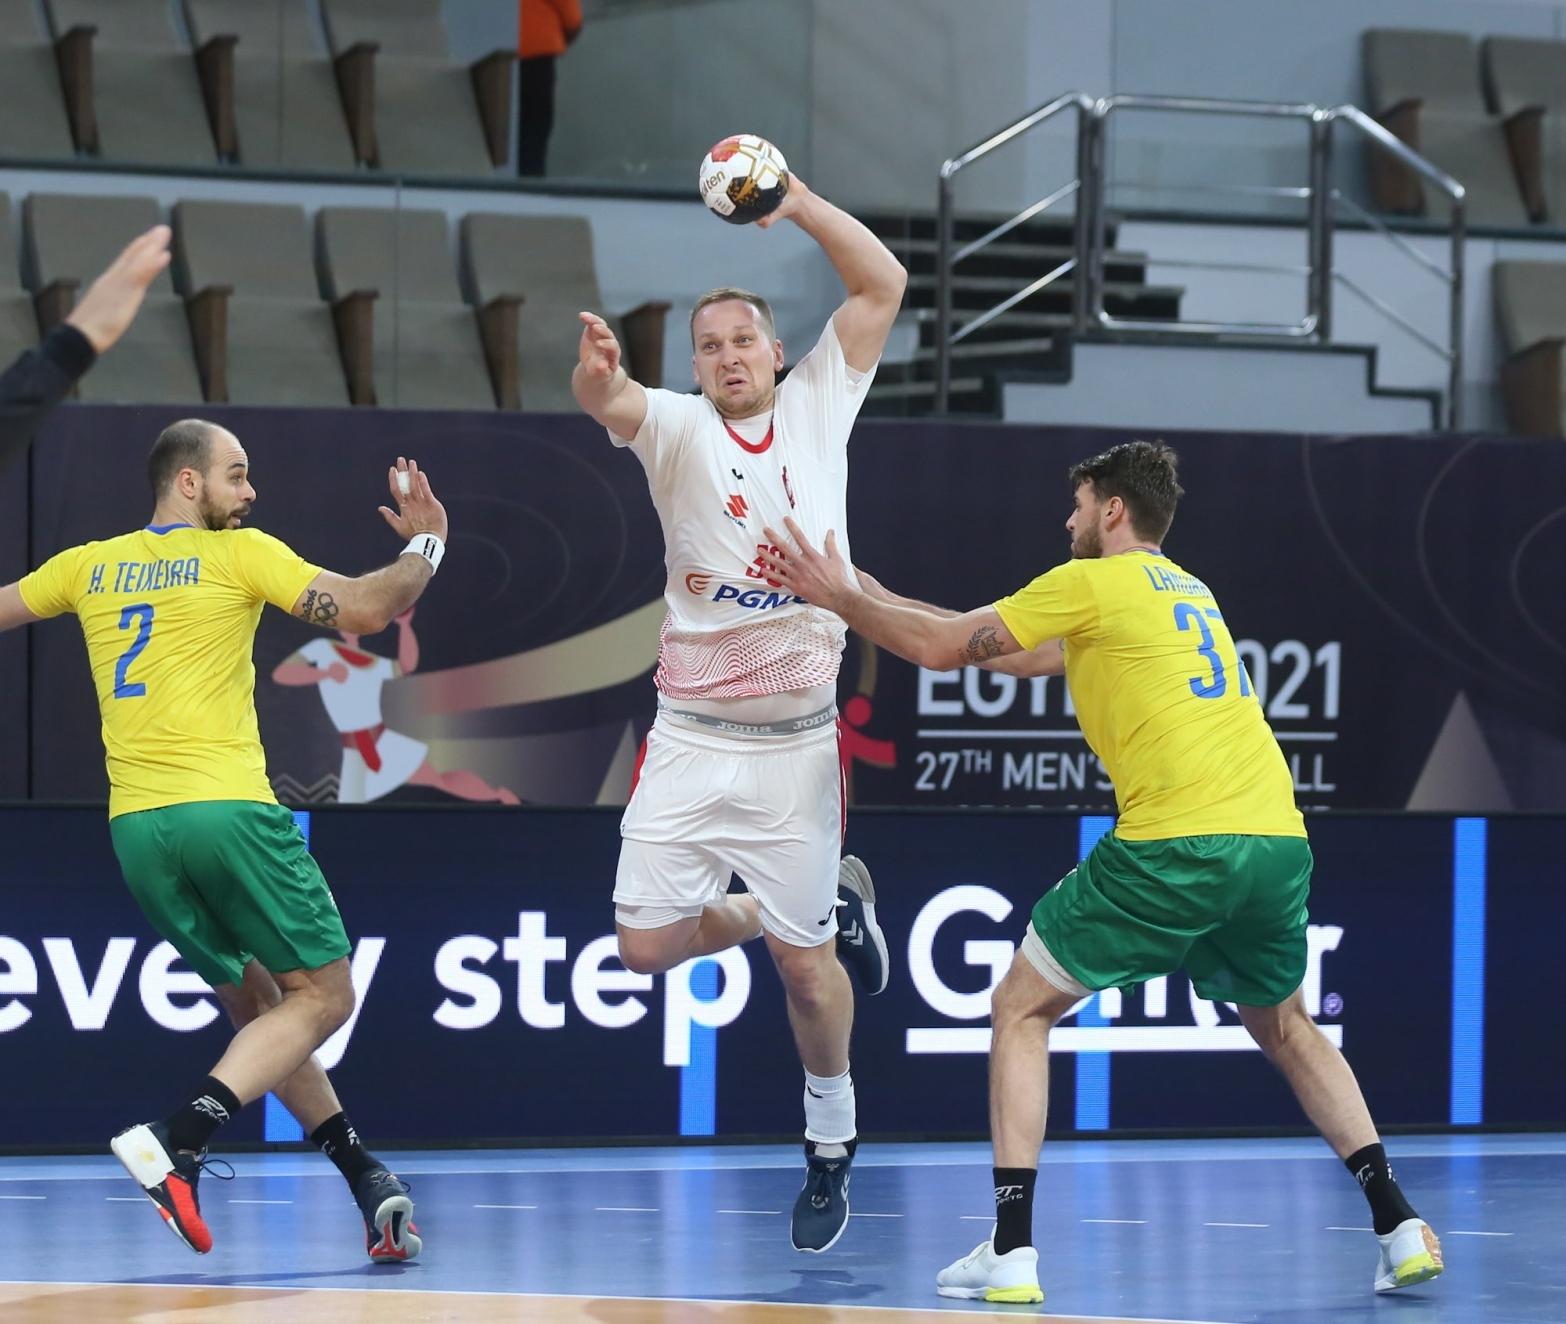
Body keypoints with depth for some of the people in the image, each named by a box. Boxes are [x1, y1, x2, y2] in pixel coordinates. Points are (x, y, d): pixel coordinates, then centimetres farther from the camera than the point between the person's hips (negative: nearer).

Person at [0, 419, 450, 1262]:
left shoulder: (89, 566, 14)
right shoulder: (239, 554, 0)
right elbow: (364, 610, -8)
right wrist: (426, 544, 8)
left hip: (135, 828, 6)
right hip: (227, 809, -6)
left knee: (256, 1005, 17)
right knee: (321, 996, 1)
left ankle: (368, 1181, 13)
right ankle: (178, 1141, -19)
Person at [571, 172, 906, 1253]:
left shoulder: (818, 405, 4)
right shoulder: (679, 428, 0)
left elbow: (884, 285, -1)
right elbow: (612, 402, -23)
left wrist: (798, 203, -12)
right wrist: (598, 373, -46)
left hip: (795, 741, -1)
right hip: (691, 736, 1)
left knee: (805, 964, 2)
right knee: (648, 944, -1)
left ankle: (832, 1144, 24)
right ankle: (795, 909, 27)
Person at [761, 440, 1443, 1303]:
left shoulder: (1092, 583, 4)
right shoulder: (1187, 591, 27)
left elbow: (944, 649, 3)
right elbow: (1053, 656, 38)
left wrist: (837, 596, 17)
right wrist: (874, 601, 40)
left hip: (1176, 844, -7)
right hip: (1277, 840, 7)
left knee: (1022, 1010, 8)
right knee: (1284, 1028, 28)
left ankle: (1011, 1249, -2)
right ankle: (1399, 1225, 14)